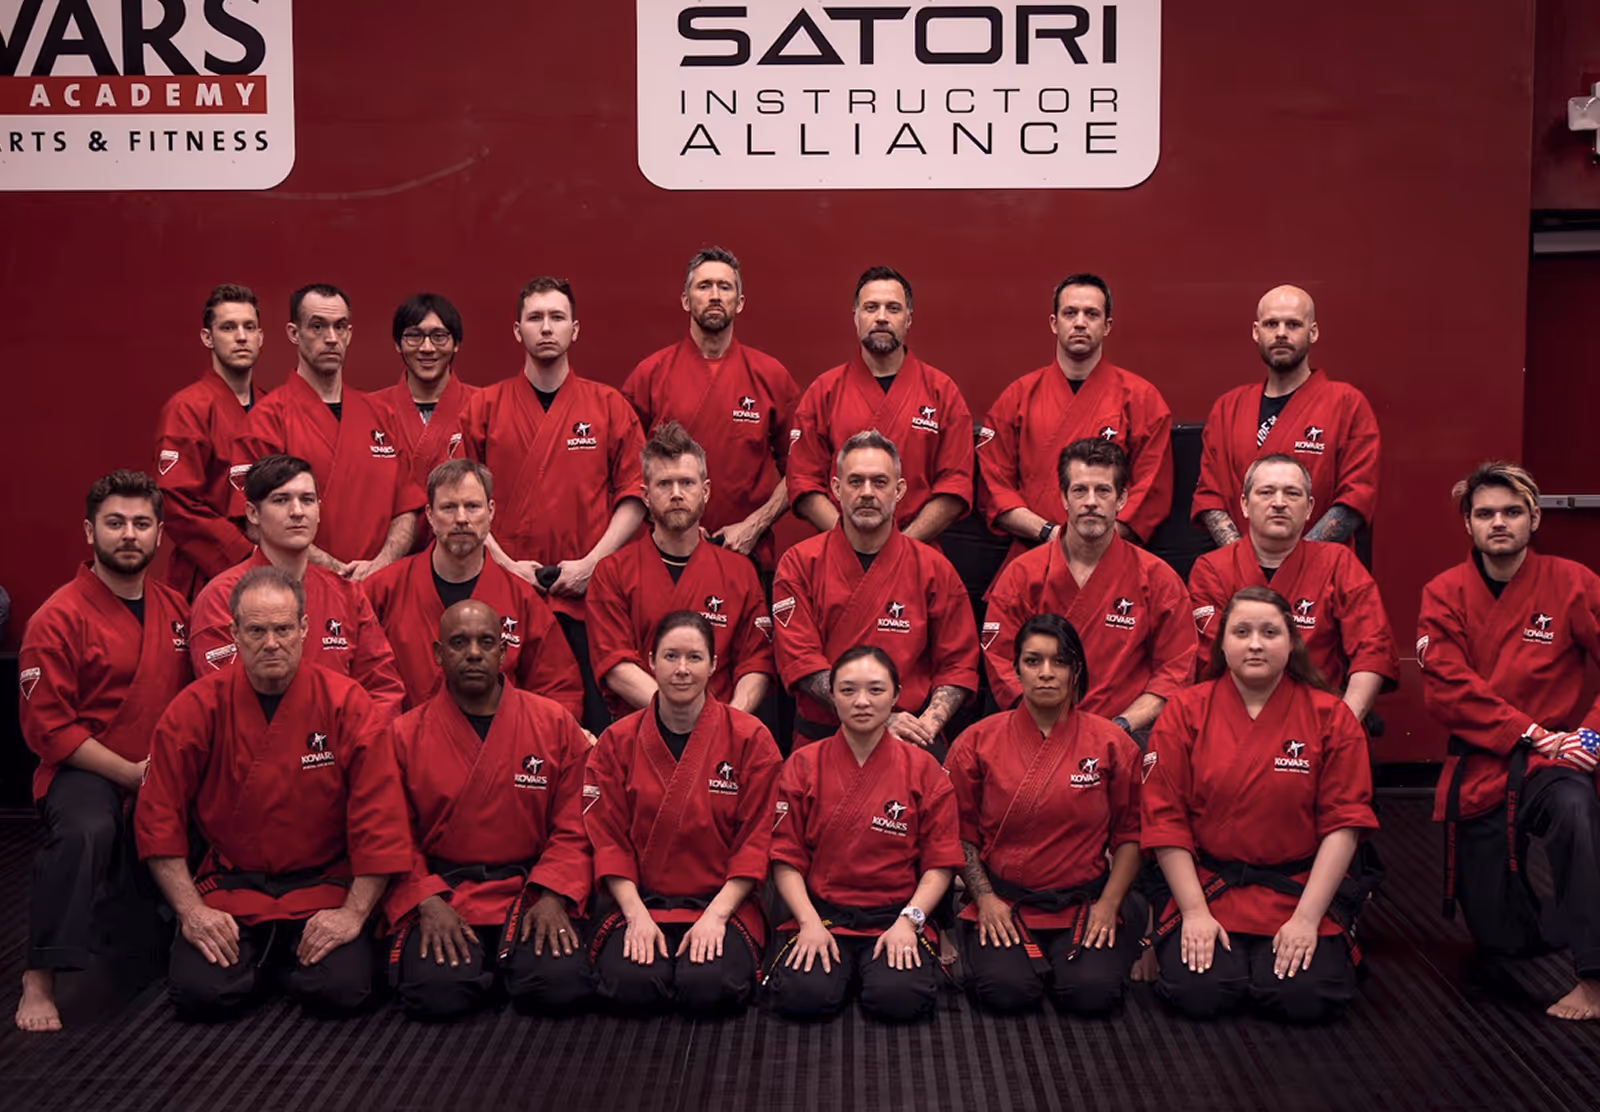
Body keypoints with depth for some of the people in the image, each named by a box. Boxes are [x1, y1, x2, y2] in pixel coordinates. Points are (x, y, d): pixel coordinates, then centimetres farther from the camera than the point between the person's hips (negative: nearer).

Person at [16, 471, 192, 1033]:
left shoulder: (176, 609, 9)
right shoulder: (59, 619, -8)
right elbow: (47, 727, -11)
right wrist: (129, 773, -17)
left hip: (169, 774, 6)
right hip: (86, 772, -6)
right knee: (86, 831, -36)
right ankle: (39, 980, -22)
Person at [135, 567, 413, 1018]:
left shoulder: (346, 704, -9)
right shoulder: (198, 709, -6)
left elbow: (379, 818, -9)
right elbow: (159, 816, -2)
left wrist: (354, 913, -14)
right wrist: (191, 909, -9)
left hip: (322, 883, -1)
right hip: (229, 885, 1)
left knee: (341, 988, -23)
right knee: (200, 991, -22)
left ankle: (290, 957, 14)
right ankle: (260, 955, 14)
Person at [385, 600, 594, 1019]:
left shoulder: (555, 725, 3)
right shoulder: (405, 735, 3)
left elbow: (574, 828, 3)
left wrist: (553, 897, -11)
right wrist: (427, 902, -13)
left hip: (529, 887, 1)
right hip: (440, 891, 0)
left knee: (562, 985, -26)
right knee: (437, 991, -29)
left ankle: (506, 962, 9)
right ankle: (486, 970, 7)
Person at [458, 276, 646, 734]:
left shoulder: (609, 406, 7)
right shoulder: (483, 408, 7)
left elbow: (634, 497, 4)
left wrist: (592, 563, -7)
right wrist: (505, 564, -7)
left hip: (588, 597, 0)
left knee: (595, 725, 1)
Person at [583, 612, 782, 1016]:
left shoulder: (751, 739, -1)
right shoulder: (618, 741, 4)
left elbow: (754, 841, -2)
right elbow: (609, 839, 2)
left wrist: (716, 914, -12)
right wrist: (636, 914, -11)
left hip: (723, 903, -1)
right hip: (639, 902, 1)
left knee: (708, 988, -29)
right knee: (632, 988, -28)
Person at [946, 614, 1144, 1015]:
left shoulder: (1112, 744, 1)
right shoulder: (978, 742, 1)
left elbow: (1130, 834, 3)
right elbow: (962, 833, 4)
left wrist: (1109, 903, -8)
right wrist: (984, 898, -7)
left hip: (1084, 903, 1)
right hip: (1002, 903, -1)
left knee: (1091, 993, -23)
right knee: (1006, 992, -26)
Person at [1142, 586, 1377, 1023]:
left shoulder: (1330, 717, -2)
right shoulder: (1185, 712, -2)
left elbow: (1343, 824, -4)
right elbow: (1165, 820, -3)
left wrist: (1307, 917, -12)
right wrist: (1195, 911, -10)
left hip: (1298, 887, 0)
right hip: (1209, 885, 0)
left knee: (1305, 998, -20)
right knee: (1197, 994, -21)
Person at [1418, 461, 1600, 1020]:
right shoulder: (1444, 594, -3)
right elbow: (1448, 689, -12)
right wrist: (1533, 733, -19)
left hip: (1551, 762, -2)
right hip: (1477, 770, 2)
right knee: (1500, 940, 9)